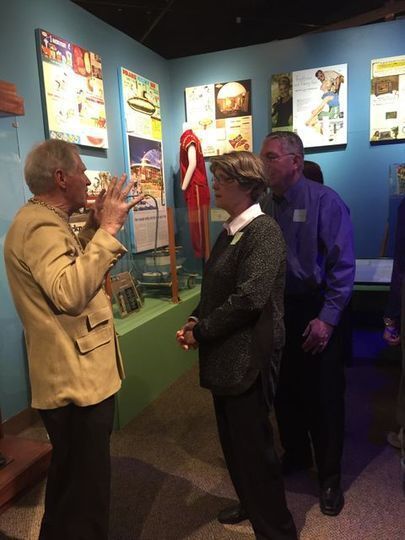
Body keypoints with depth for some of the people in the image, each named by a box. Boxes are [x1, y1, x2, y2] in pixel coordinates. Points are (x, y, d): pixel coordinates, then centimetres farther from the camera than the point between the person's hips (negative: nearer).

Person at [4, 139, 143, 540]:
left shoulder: (42, 220, 13)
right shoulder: (40, 225, -21)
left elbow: (73, 269, 21)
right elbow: (70, 293, -37)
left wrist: (92, 228, 10)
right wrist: (108, 229, -32)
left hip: (74, 376, 11)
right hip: (77, 381, -11)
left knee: (71, 480, 28)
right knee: (84, 489, 6)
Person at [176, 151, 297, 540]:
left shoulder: (264, 231, -16)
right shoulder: (230, 231, 12)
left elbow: (249, 297, -24)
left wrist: (201, 332, -15)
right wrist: (196, 320, 0)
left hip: (248, 356, -9)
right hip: (226, 354, 9)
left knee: (253, 446, 5)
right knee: (234, 440, 22)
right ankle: (251, 504, 45)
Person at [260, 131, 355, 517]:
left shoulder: (324, 201, -12)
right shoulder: (263, 205, 2)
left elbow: (343, 265, -14)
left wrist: (327, 318, -17)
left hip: (316, 310, -4)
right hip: (277, 309, 5)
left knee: (323, 395, 9)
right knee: (285, 390, 17)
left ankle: (329, 476, 30)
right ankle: (294, 456, 42)